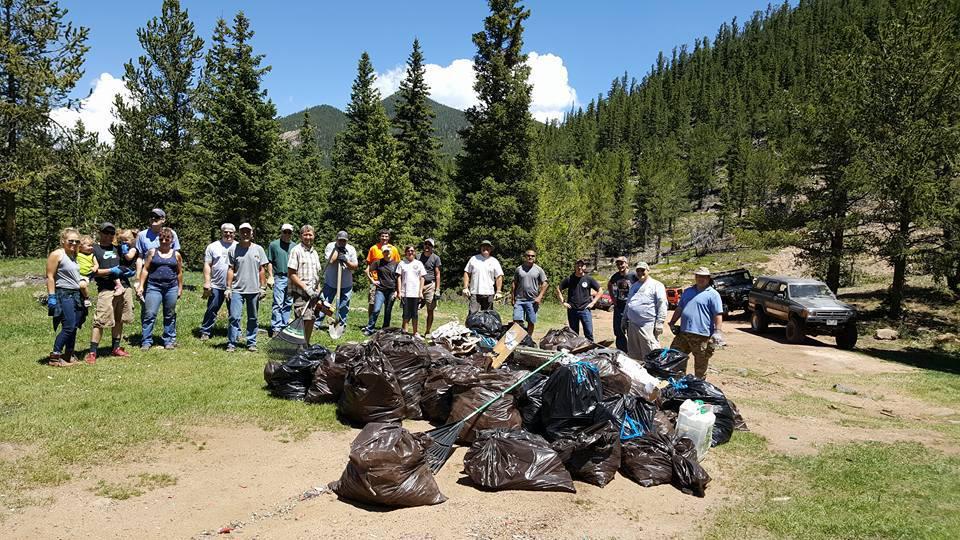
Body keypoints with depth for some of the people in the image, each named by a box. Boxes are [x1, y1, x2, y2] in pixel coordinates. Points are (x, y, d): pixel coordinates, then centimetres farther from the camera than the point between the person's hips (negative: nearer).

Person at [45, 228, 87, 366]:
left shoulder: (75, 256, 16)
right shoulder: (57, 254, -7)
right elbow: (50, 277, -11)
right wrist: (51, 296, -16)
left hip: (77, 295, 8)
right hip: (64, 295, -8)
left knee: (74, 327, 8)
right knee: (68, 327, -12)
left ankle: (69, 355, 16)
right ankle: (54, 357, -3)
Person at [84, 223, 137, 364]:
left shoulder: (118, 248, 19)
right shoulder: (94, 249, 4)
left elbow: (128, 265, 22)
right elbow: (94, 272, -5)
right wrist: (112, 271, -14)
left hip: (124, 287, 5)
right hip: (106, 289, -5)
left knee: (119, 320, 11)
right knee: (100, 321, -11)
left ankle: (116, 347, 22)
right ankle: (92, 352, -7)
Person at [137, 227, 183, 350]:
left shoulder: (176, 255, 9)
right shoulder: (152, 252, 5)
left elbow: (179, 273, 13)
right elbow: (145, 269, 4)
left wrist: (180, 288, 12)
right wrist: (141, 286, -2)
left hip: (171, 288, 1)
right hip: (154, 287, -1)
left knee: (170, 316, 8)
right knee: (149, 314, -5)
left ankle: (169, 340, 17)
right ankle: (146, 341, 2)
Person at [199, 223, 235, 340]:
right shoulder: (213, 247, 6)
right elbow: (207, 265, 3)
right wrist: (207, 283, -6)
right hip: (216, 286, -1)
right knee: (212, 309, 2)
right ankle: (205, 332, 11)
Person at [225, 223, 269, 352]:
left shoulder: (258, 249, 5)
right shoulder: (233, 249, 3)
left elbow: (262, 270, 6)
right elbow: (230, 269, 2)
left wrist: (263, 287, 1)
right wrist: (228, 288, -2)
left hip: (254, 290, 2)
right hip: (237, 289, -1)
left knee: (253, 318, 9)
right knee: (234, 317, -7)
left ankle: (251, 343, 17)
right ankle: (231, 344, -1)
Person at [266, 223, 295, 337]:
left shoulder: (294, 246, 13)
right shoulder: (274, 245, 2)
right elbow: (269, 262, 1)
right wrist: (270, 276, -6)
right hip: (279, 277, -5)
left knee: (288, 304, 9)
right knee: (278, 304, -9)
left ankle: (284, 325, 18)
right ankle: (275, 327, -8)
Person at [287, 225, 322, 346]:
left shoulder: (314, 252, 16)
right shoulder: (296, 251, -6)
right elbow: (291, 274, -12)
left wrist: (318, 292, 14)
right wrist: (306, 288, -15)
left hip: (312, 294, 7)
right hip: (300, 293, -7)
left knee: (311, 320, 9)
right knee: (307, 319, -15)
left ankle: (306, 344, 20)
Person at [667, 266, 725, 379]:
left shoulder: (713, 294, -4)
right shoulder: (687, 291, 17)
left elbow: (718, 315, -9)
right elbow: (679, 308, 23)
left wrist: (718, 332, -17)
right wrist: (672, 323, 17)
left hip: (702, 336, -6)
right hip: (683, 333, 7)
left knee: (700, 366, 2)